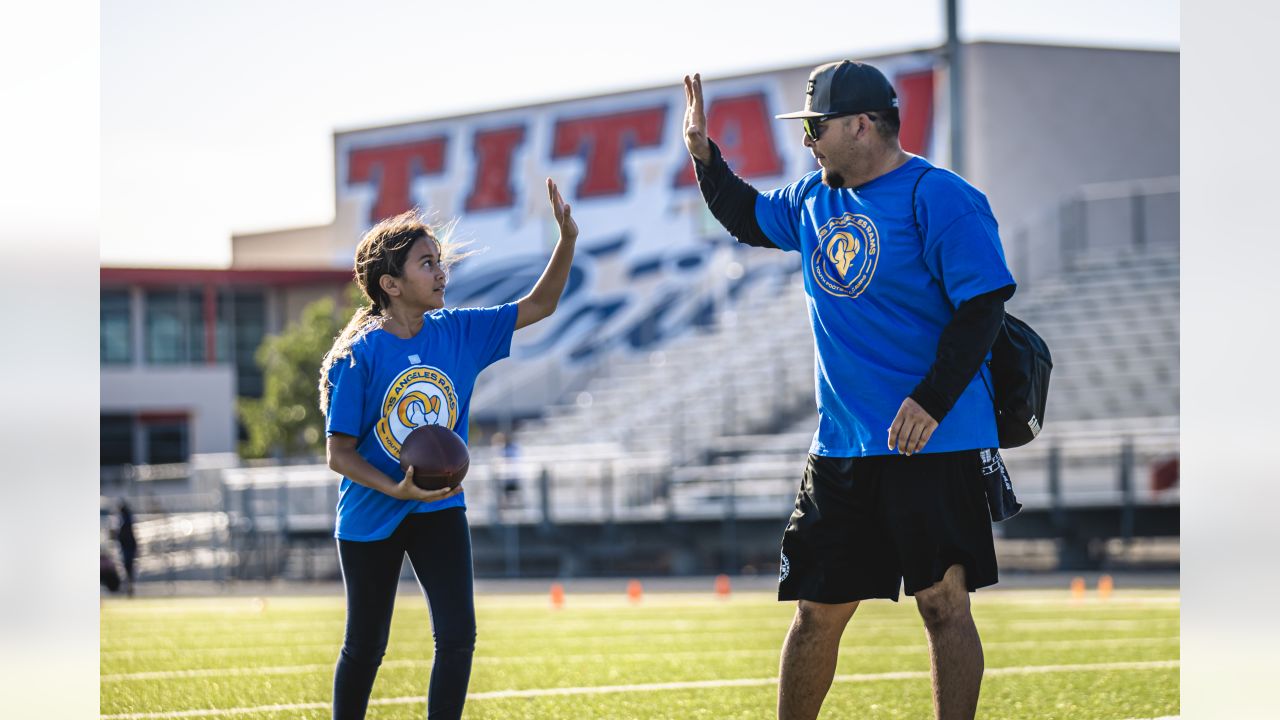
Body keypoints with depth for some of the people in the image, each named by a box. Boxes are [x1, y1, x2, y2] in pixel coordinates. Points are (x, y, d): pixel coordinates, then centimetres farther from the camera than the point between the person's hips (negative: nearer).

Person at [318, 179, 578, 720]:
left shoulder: (459, 332, -5)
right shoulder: (359, 356, -18)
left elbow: (537, 306, 2)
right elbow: (339, 453, -16)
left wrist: (567, 240, -13)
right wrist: (398, 490, -30)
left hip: (439, 511, 3)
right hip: (371, 515, -3)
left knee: (457, 637, -10)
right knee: (365, 647, 9)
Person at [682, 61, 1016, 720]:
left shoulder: (940, 198, -10)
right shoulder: (815, 199, 13)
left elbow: (983, 304, -15)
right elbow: (747, 219, 32)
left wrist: (932, 400, -22)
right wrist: (702, 152, 18)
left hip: (933, 442, -7)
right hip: (842, 445, 7)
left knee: (943, 602, -6)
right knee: (816, 610, 8)